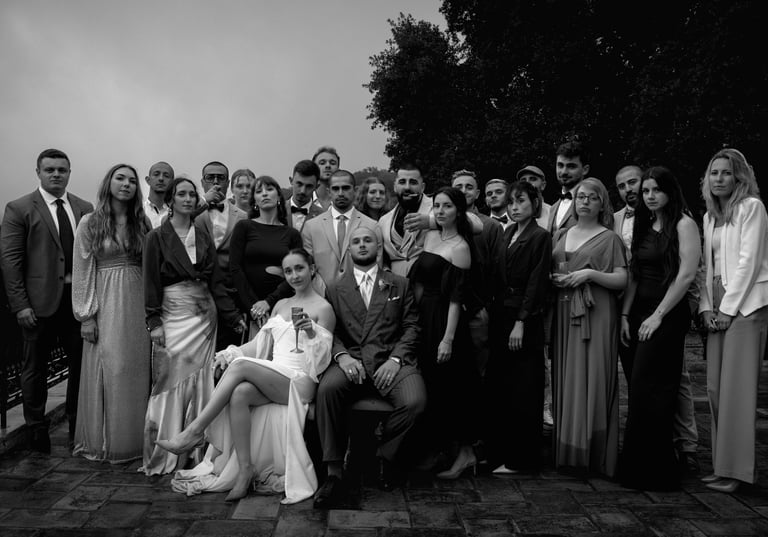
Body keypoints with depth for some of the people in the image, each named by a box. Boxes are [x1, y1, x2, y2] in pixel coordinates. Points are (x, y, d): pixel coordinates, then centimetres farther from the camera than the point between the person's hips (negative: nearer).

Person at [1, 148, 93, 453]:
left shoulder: (85, 209, 8)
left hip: (79, 299, 3)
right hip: (40, 302, -3)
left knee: (81, 365, 11)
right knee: (35, 369, 10)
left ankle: (78, 428, 28)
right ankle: (37, 433, 25)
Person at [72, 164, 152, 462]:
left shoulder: (143, 223, 8)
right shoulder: (90, 223, 0)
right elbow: (82, 271, -1)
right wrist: (86, 315, -6)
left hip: (137, 304, 3)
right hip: (105, 305, -3)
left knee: (136, 372, 6)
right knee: (107, 371, 0)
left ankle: (133, 440, 19)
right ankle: (103, 442, 15)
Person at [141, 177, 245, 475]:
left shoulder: (203, 236, 11)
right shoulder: (157, 237, 0)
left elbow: (215, 280, 9)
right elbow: (151, 282, -4)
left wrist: (233, 316, 4)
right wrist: (154, 322, -12)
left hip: (205, 314, 4)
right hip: (173, 314, -4)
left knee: (200, 383, 6)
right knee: (173, 383, -3)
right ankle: (163, 457, 8)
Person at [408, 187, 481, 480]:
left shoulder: (460, 247, -13)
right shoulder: (429, 236, 9)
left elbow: (456, 297, -18)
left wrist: (448, 338, -21)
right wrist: (417, 317, 5)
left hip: (444, 320, -7)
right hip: (424, 317, 7)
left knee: (449, 384, 1)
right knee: (432, 384, 14)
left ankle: (465, 450, 16)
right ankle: (438, 447, 29)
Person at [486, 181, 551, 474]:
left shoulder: (541, 237, -6)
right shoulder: (506, 233, 13)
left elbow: (536, 283, -11)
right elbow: (498, 277, 12)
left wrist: (520, 323, -16)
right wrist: (493, 311, 3)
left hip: (525, 318, -7)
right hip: (500, 315, 7)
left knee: (522, 390, 0)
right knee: (497, 386, 10)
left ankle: (520, 458, 10)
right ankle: (497, 451, 22)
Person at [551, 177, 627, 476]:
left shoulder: (609, 238, 4)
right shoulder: (560, 236, 17)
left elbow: (622, 280, -3)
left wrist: (590, 274, -14)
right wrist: (554, 279, -1)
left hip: (596, 314, -4)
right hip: (564, 313, 4)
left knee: (592, 379, -5)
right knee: (566, 380, 4)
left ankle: (595, 455, 4)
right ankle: (568, 451, 13)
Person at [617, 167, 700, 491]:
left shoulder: (684, 224, -6)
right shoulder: (642, 226, 15)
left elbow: (686, 275, -14)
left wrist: (658, 315, -13)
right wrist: (625, 314, 4)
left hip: (667, 316, -7)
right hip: (639, 314, 7)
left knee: (646, 391, -8)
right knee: (640, 389, 7)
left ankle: (654, 472, 5)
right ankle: (640, 469, 17)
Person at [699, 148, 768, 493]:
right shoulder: (710, 216, 18)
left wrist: (728, 308, -13)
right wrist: (706, 306, 3)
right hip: (718, 308, 7)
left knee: (736, 388, -7)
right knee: (715, 387, 6)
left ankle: (736, 469, 1)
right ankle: (723, 464, 15)